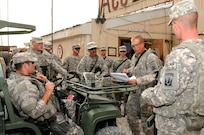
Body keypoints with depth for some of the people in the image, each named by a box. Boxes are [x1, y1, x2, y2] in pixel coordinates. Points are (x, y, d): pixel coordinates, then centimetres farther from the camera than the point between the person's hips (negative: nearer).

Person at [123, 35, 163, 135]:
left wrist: (137, 81, -27)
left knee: (145, 118, 2)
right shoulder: (135, 56, 13)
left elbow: (154, 75, -23)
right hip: (135, 91, 8)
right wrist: (128, 71, 8)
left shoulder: (151, 57, -15)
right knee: (131, 114, 14)